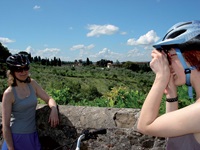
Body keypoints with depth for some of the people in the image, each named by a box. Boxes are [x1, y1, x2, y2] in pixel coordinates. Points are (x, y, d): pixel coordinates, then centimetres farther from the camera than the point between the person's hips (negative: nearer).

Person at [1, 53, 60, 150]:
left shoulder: (32, 84, -1)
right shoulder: (9, 93, -14)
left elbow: (49, 99, 6)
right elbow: (5, 126, -13)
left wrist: (54, 109, -15)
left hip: (33, 136, 5)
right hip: (16, 138, -4)